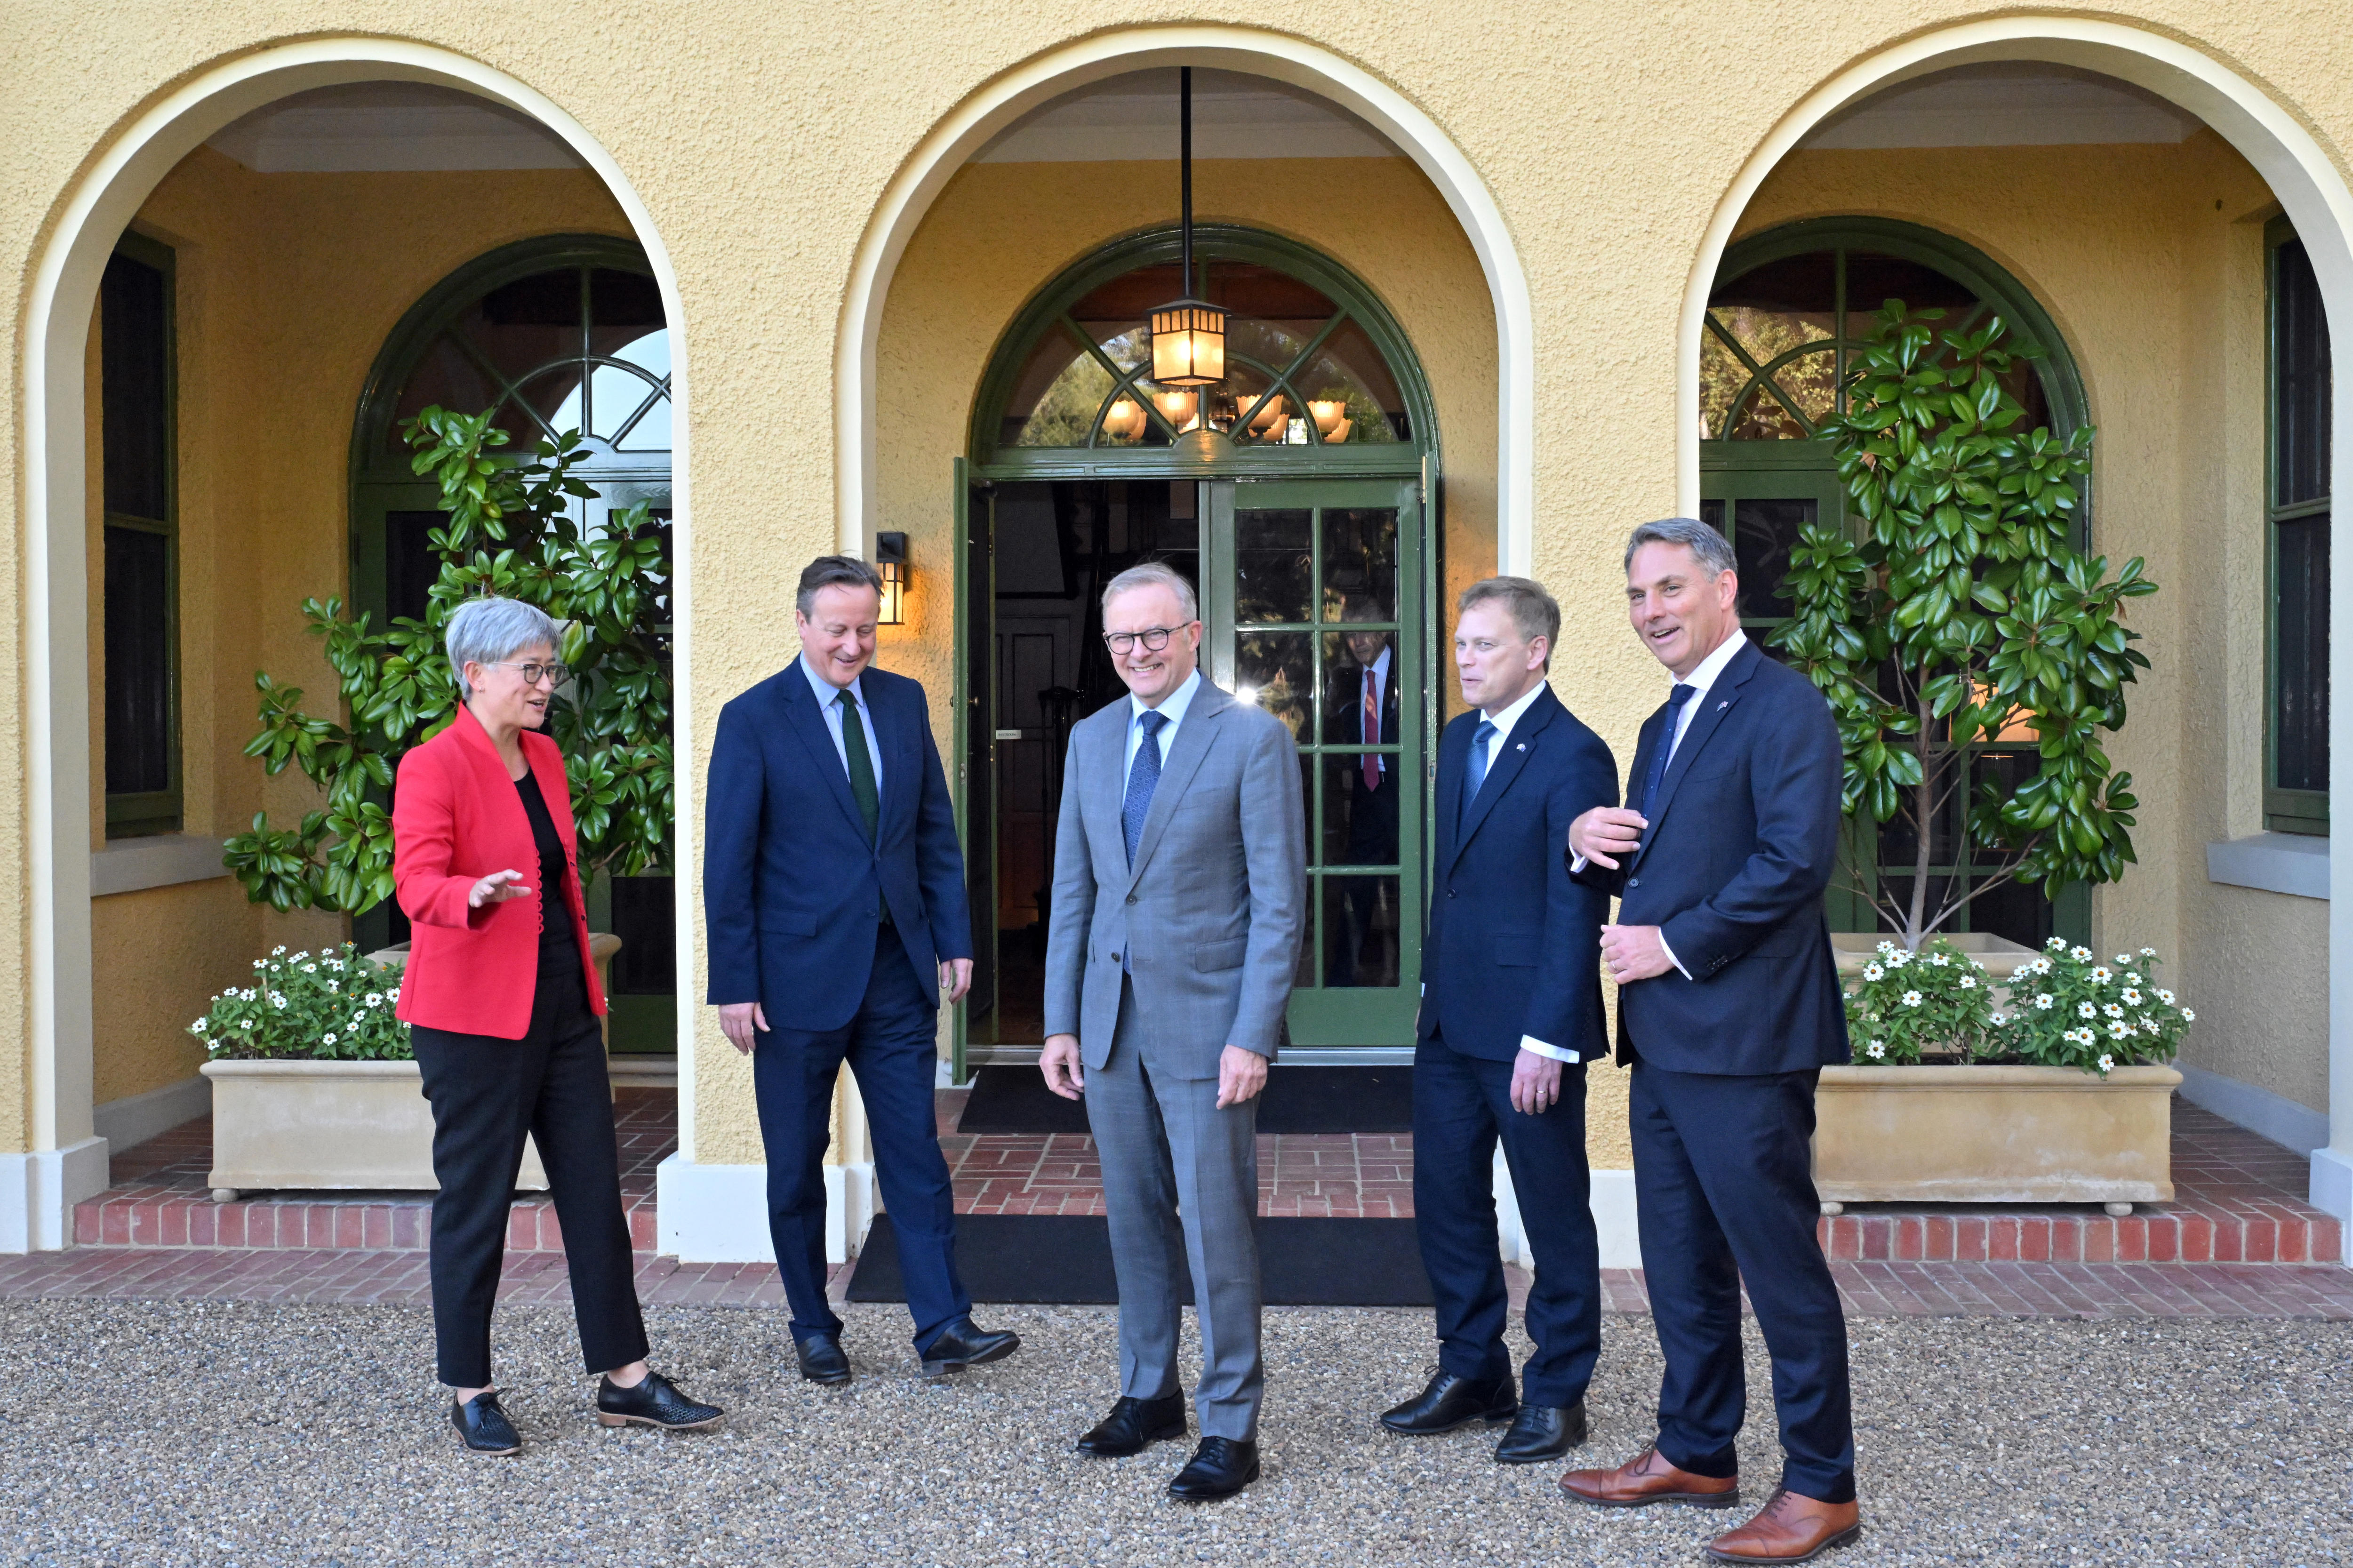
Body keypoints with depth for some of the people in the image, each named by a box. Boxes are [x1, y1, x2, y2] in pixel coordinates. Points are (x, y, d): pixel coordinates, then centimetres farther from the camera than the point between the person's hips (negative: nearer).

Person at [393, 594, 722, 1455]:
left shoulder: (544, 757, 12)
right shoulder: (434, 767, -11)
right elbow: (417, 880, -25)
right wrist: (475, 896, -46)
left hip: (561, 1005, 7)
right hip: (474, 1015, -7)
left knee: (595, 1190, 8)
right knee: (476, 1201, 2)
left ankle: (625, 1381, 15)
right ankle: (470, 1395, 16)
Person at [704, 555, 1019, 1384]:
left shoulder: (904, 702, 7)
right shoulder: (753, 719, -6)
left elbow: (935, 828, 11)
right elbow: (728, 862, -7)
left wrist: (954, 937, 5)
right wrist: (734, 984, -10)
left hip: (897, 969, 3)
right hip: (800, 974, -3)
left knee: (916, 1151, 4)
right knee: (797, 1162, 8)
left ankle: (944, 1325, 8)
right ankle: (814, 1329, 22)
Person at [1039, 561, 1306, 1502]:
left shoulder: (1254, 739, -7)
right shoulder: (1091, 739, 10)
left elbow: (1279, 902, -9)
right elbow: (1072, 890, 13)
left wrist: (1254, 1037, -15)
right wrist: (1060, 1023, 8)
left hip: (1206, 1019, -5)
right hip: (1111, 1019, 5)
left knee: (1216, 1226, -1)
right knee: (1133, 1216, 14)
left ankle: (1230, 1430, 11)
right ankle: (1149, 1395, 29)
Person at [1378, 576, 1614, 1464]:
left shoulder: (1574, 757, -14)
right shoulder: (1459, 742, 11)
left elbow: (1576, 910, -16)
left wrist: (1548, 1039, -19)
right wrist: (1433, 986, 14)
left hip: (1529, 1030, -8)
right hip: (1452, 1023, 8)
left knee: (1555, 1214, 6)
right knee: (1444, 1198, 13)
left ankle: (1557, 1393, 20)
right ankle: (1472, 1372, 28)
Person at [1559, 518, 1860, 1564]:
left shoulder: (1782, 705, -10)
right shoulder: (1664, 725, 20)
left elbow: (1797, 858, -20)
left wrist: (1674, 947, -17)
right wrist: (1590, 846, 2)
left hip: (1743, 1037, -9)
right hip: (1665, 1037, 9)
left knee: (1779, 1261, -1)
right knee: (1681, 1262, 17)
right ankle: (1694, 1453, 30)